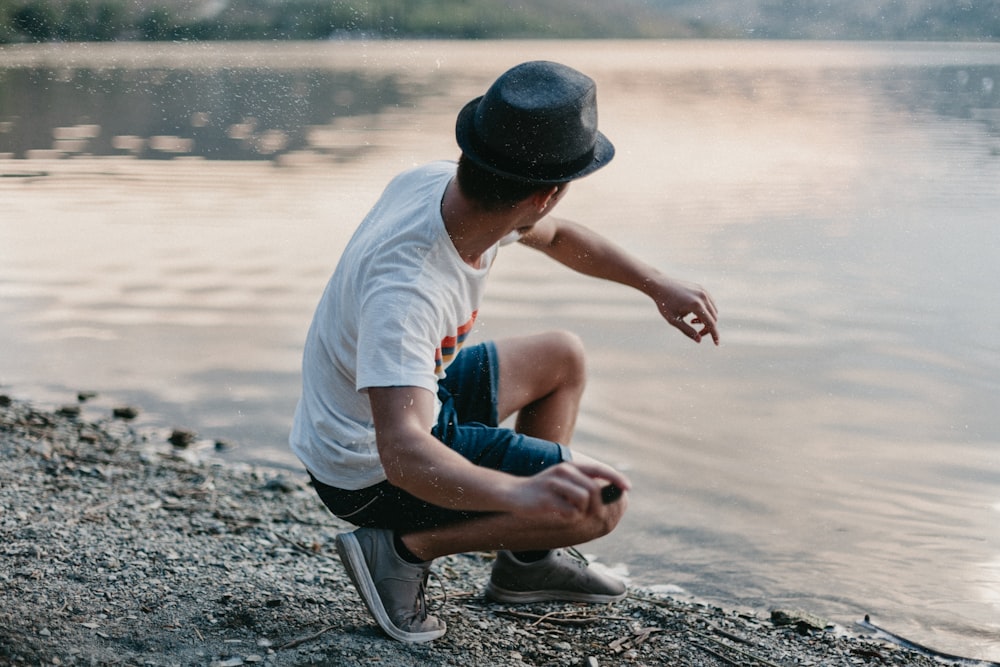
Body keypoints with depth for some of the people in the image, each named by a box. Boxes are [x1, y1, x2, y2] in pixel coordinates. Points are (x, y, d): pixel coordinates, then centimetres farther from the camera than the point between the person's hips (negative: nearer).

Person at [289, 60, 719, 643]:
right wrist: (522, 494, -65)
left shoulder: (449, 185, -12)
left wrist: (659, 285, 11)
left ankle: (526, 562, 22)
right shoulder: (405, 288, -39)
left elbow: (555, 236, 11)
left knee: (563, 358, 21)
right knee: (603, 502, -14)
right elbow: (401, 453, -49)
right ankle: (403, 549, -6)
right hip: (370, 469, -9)